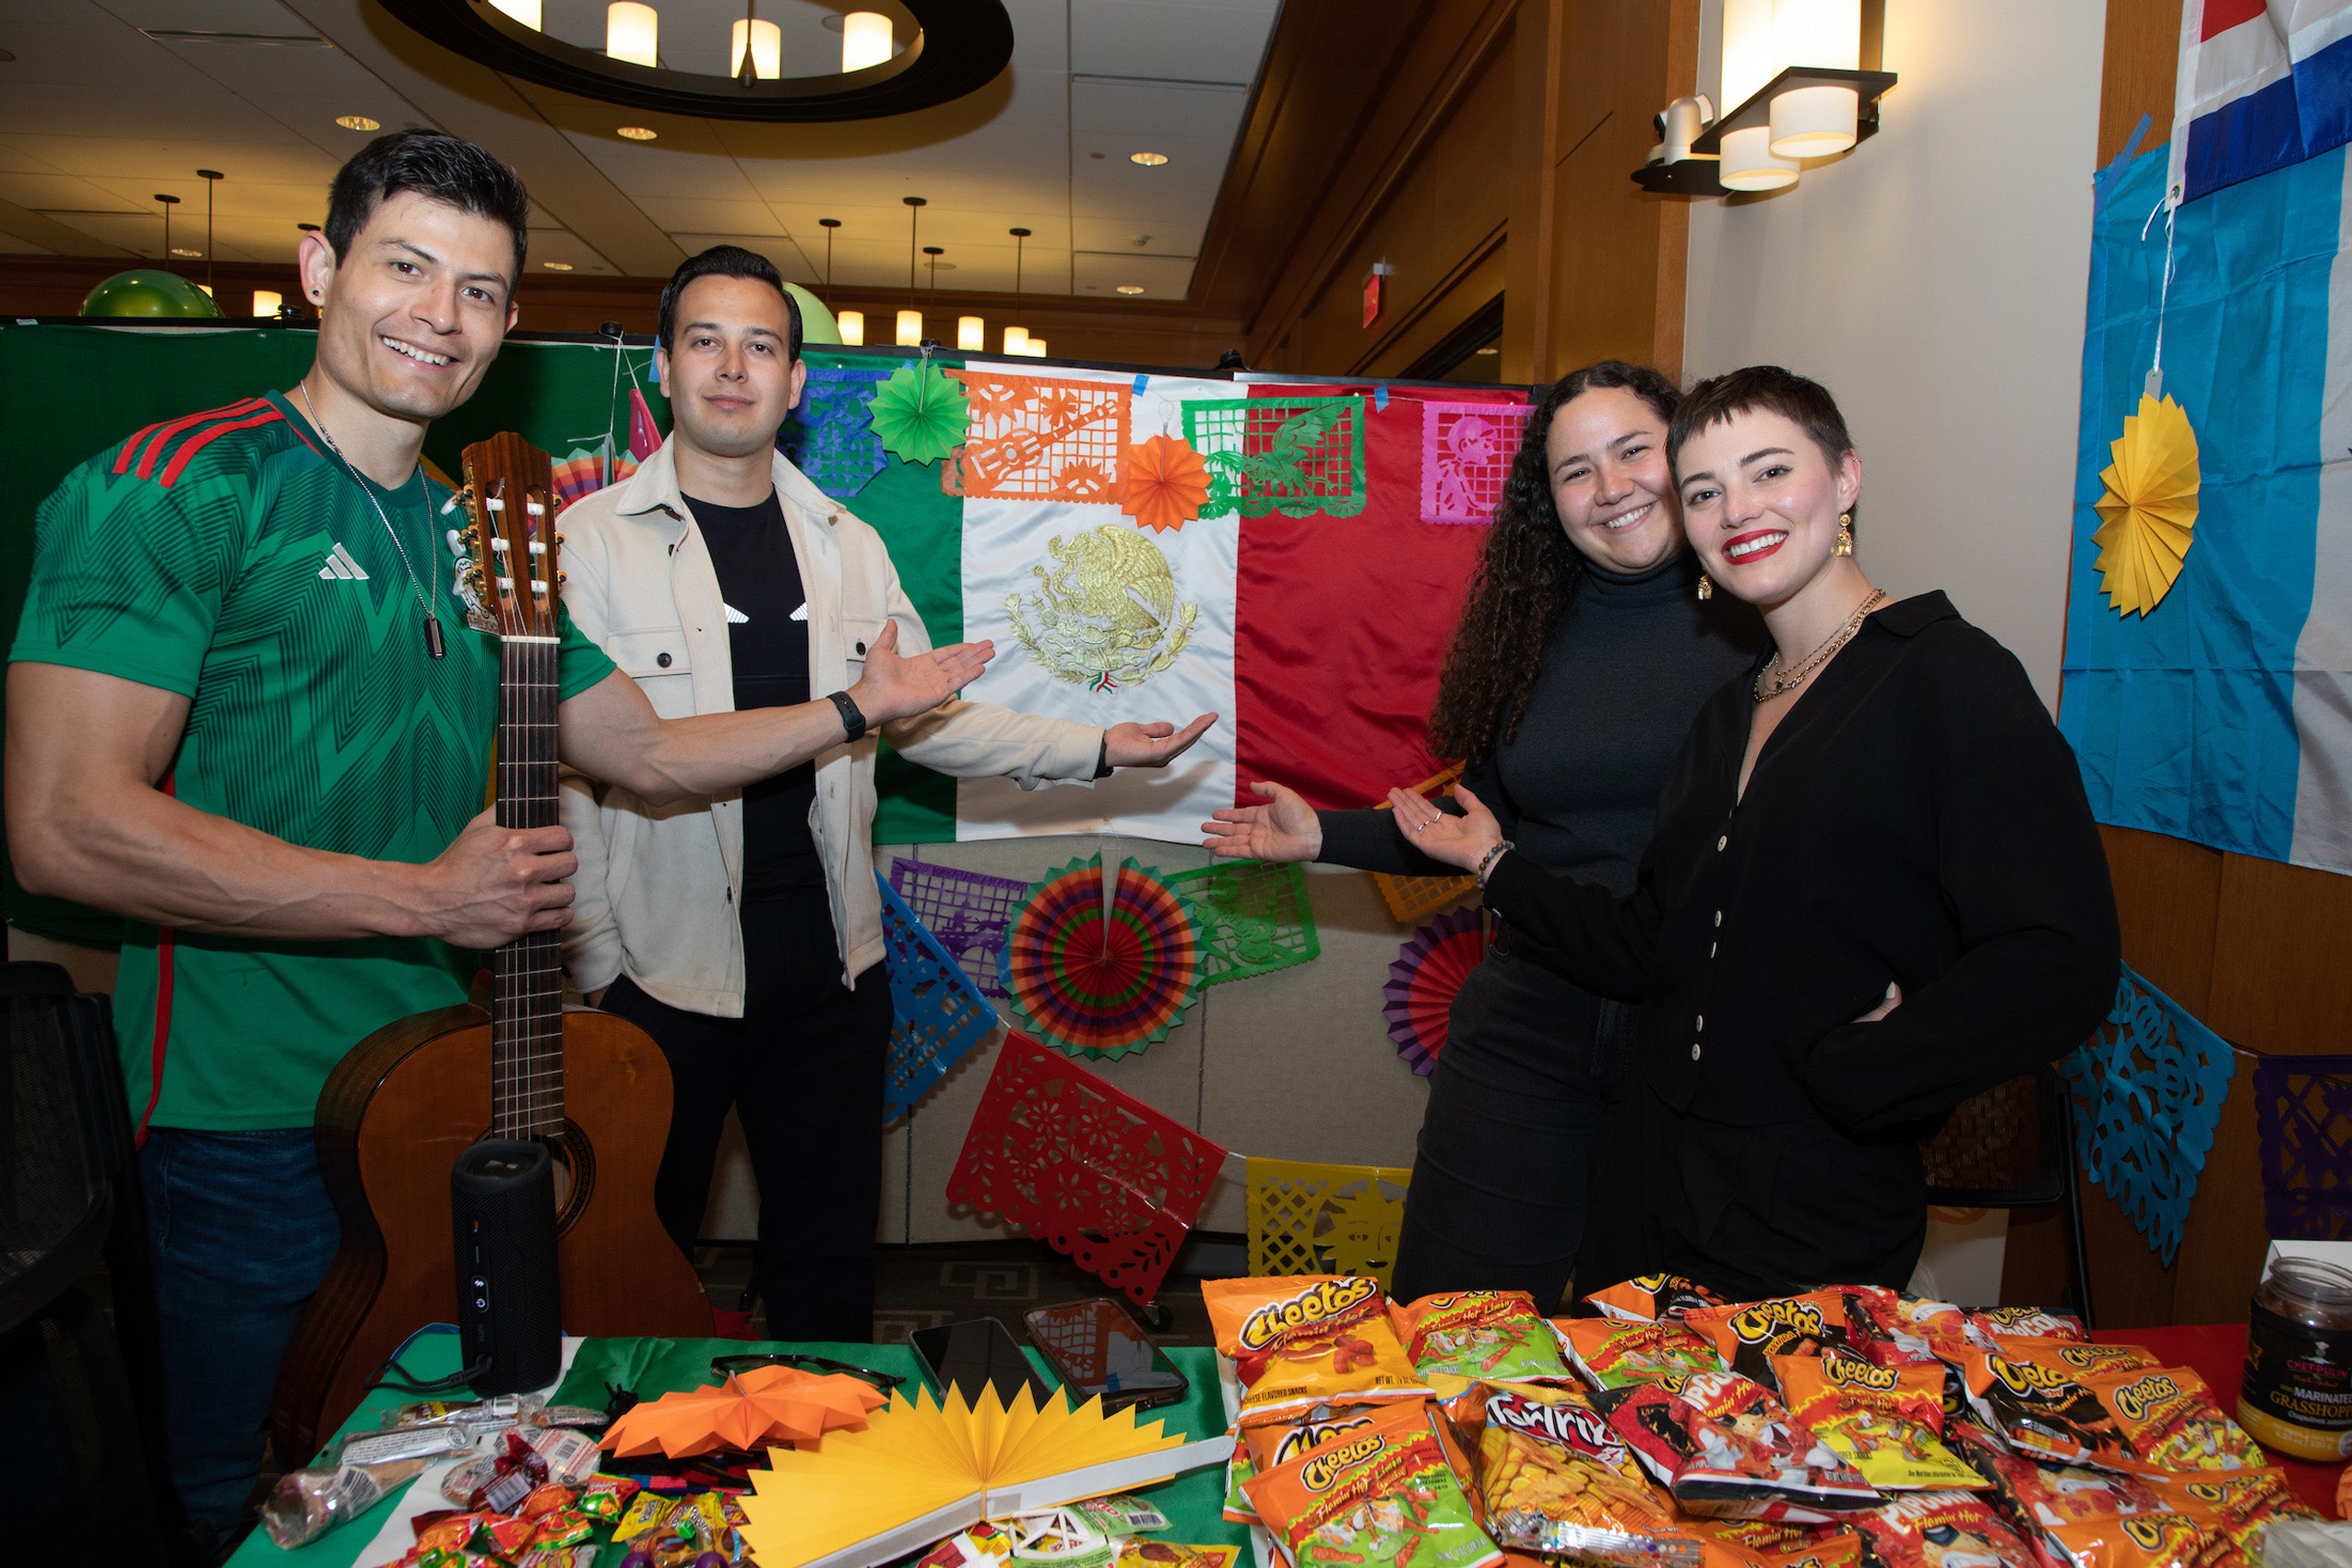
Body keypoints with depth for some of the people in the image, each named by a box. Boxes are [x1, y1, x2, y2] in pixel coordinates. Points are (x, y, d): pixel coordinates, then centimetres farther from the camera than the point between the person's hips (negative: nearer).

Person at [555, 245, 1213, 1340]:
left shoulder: (848, 544, 8)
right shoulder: (592, 542, -6)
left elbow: (929, 717, 12)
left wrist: (1097, 749, 4)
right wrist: (593, 967, -10)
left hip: (829, 966, 4)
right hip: (660, 973, -3)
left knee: (829, 1260, 15)